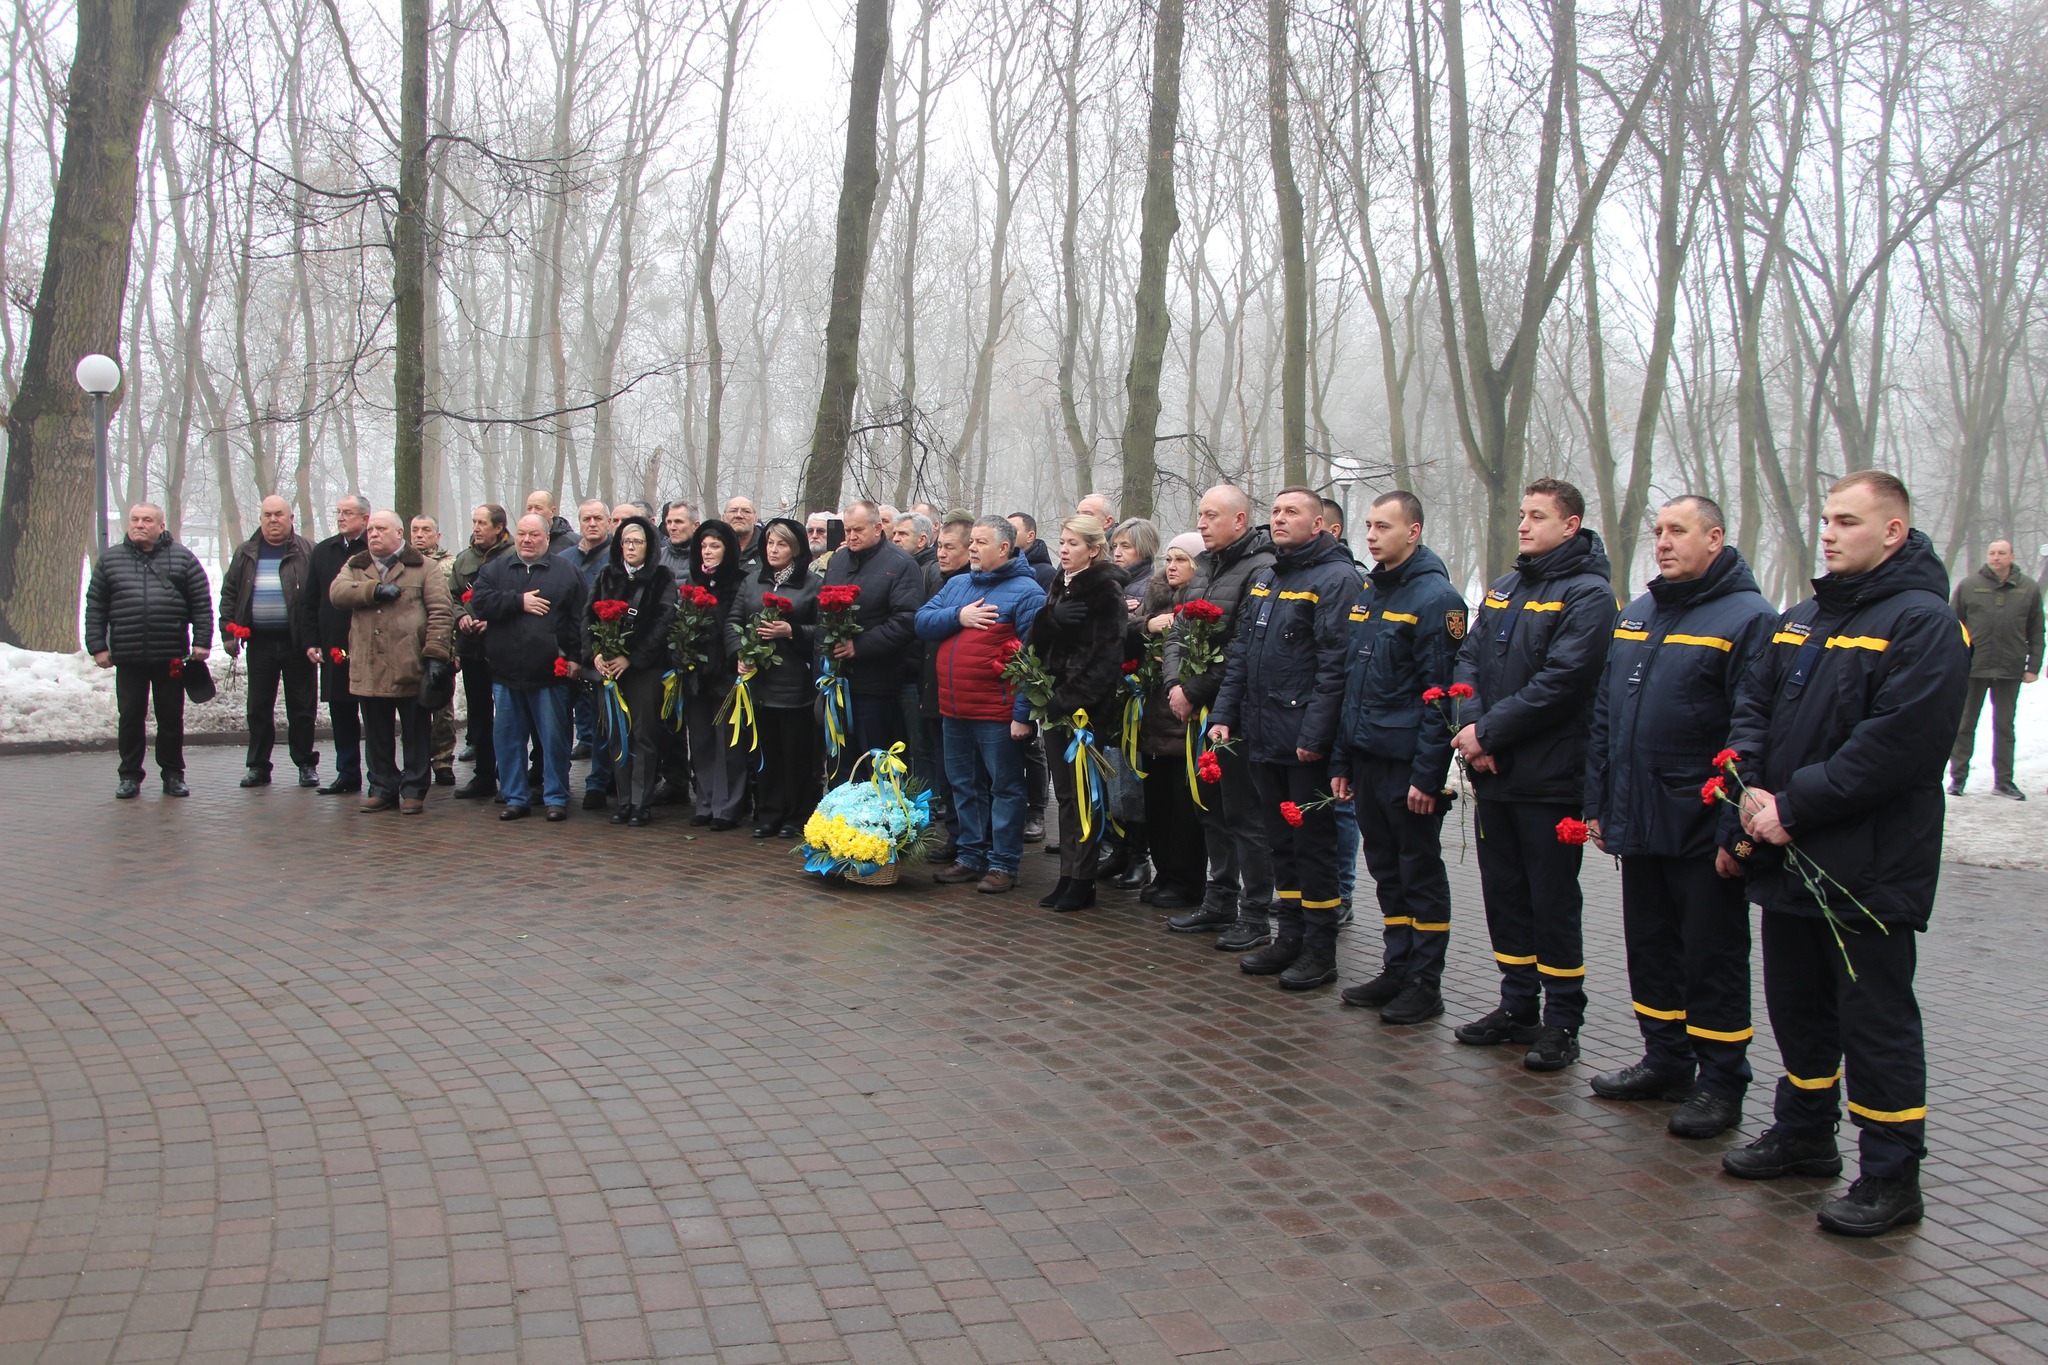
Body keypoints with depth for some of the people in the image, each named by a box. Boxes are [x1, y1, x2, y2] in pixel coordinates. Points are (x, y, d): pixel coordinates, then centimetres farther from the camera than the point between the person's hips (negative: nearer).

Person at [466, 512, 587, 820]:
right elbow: (479, 602, -4)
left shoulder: (567, 572, 5)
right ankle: (516, 798, 17)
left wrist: (573, 657, -7)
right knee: (507, 738, 7)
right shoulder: (495, 569, 12)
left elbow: (578, 619, 1)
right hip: (505, 671, 3)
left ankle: (556, 798, 10)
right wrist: (519, 601, -10)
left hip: (550, 673, -3)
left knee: (554, 737, 1)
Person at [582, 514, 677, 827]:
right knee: (615, 736, 5)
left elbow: (663, 623, -8)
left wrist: (631, 658, -14)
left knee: (643, 735, -3)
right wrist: (594, 653, -8)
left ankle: (642, 803, 2)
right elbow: (588, 616, 8)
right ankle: (624, 800, 12)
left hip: (645, 668, -4)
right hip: (607, 667, 4)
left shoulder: (662, 578, 1)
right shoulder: (605, 576, 13)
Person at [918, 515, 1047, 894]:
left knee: (1005, 788, 2)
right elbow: (923, 622, 7)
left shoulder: (1026, 592, -8)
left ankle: (1003, 863, 9)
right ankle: (970, 855, 27)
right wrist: (958, 617, -11)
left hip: (997, 714, -7)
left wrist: (1023, 713, -17)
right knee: (964, 787, 15)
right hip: (954, 711, 7)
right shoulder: (956, 585, 14)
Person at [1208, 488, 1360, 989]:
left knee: (1312, 843, 1)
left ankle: (1320, 949, 10)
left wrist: (1315, 732, -22)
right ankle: (1290, 936, 25)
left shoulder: (1335, 579, -10)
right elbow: (1241, 652, 18)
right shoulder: (1263, 579, 16)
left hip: (1306, 742, -8)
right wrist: (1224, 714, 9)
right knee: (1280, 840, 14)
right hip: (1262, 737, 8)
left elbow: (1335, 663, -17)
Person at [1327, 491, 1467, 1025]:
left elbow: (1440, 694, -15)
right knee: (1385, 868, 14)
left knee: (1420, 871, 2)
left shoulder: (1435, 597, -11)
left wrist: (1428, 773, -18)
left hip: (1408, 764, -8)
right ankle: (1396, 969, 25)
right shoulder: (1367, 594, 13)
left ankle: (1425, 984, 11)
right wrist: (1341, 760, 13)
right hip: (1366, 760, 8)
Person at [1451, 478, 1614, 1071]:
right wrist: (1470, 724, -8)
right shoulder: (1504, 588, 14)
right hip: (1493, 776, 7)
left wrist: (1490, 732, -17)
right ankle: (1518, 1005, 26)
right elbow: (1468, 659, 9)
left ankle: (1562, 1023, 11)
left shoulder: (1587, 594, -10)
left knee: (1553, 902, 1)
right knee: (1503, 893, 13)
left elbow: (1561, 682, -19)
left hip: (1550, 778, -7)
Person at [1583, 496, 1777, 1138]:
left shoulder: (1747, 620, -10)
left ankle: (1720, 1083, 15)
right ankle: (1666, 1061, 30)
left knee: (1713, 958, 4)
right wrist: (1597, 804, 13)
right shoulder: (1635, 615, 13)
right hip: (1638, 822, 7)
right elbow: (1604, 717, 17)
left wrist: (1736, 832, -18)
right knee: (1650, 947, 16)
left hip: (1703, 831, -7)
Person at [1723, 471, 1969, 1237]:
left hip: (1868, 870, -8)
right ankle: (1804, 1135, 34)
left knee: (1875, 1022, 0)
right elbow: (1751, 707, 12)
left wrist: (1795, 805, -19)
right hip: (1789, 858, 8)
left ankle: (1892, 1176, 11)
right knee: (1797, 1005, 18)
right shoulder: (1801, 620, 14)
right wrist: (1751, 787, -6)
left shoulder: (1923, 624, -12)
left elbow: (1895, 746, -22)